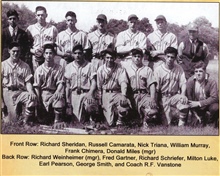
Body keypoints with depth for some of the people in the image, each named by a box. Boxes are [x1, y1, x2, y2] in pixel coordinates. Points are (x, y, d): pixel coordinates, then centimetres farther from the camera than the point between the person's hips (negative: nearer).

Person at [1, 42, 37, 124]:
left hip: (20, 91, 2)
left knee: (33, 98, -32)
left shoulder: (25, 66, 7)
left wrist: (31, 92, -18)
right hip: (8, 92, -1)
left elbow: (28, 82, 4)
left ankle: (25, 120, -12)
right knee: (13, 120, -12)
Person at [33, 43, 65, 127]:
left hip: (54, 92, 0)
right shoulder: (39, 69, 2)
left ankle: (57, 120, -26)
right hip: (43, 93, 0)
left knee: (60, 98, -36)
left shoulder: (59, 68, 3)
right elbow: (37, 87, 1)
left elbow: (60, 83, -1)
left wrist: (58, 92, -23)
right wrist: (39, 102, -6)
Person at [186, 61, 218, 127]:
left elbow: (214, 98, -23)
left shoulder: (211, 82, -20)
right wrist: (195, 114, -12)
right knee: (194, 123, -16)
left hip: (208, 104, -2)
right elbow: (189, 98, -10)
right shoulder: (190, 81, -15)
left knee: (215, 107, -34)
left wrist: (199, 103, -28)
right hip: (197, 108, 2)